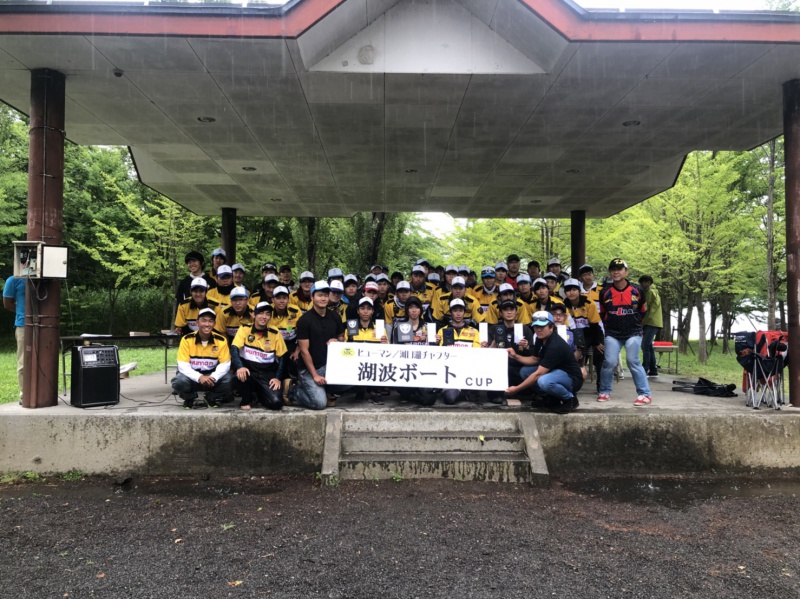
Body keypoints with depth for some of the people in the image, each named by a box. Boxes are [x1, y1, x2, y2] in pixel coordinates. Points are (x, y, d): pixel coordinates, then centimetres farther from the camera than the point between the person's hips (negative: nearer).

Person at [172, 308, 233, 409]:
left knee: (228, 379, -28)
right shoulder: (187, 339, -13)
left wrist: (213, 377, -30)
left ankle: (211, 398, 7)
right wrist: (199, 377, -33)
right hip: (193, 375, -1)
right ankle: (189, 399, 5)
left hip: (212, 375, 1)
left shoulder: (221, 340, -10)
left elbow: (225, 364, -9)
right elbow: (183, 365, -16)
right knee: (180, 381, -33)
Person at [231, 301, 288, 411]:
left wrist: (278, 378, -7)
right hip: (249, 370, 0)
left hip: (268, 374, 1)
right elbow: (234, 349, -15)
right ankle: (246, 400, -4)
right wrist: (240, 367, -34)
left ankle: (260, 395, 16)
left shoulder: (275, 333, 0)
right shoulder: (245, 329, -3)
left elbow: (282, 357, 5)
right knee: (240, 373, -37)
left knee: (276, 402, -22)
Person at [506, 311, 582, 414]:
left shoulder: (555, 346, -29)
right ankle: (552, 397, 9)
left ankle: (570, 399, -9)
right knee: (524, 371, 2)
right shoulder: (541, 339, 0)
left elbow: (538, 374, -29)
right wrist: (515, 356, -3)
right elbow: (535, 359, 13)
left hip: (571, 377, -9)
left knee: (544, 381, -38)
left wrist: (517, 389, -25)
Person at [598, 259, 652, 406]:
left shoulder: (637, 290, -2)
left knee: (633, 362, -8)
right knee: (609, 362, -4)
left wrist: (634, 323, 13)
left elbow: (643, 312, 12)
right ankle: (604, 392, 12)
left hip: (633, 333, -1)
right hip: (612, 334, 1)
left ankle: (645, 394, -1)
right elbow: (602, 314, 14)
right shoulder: (605, 292, 0)